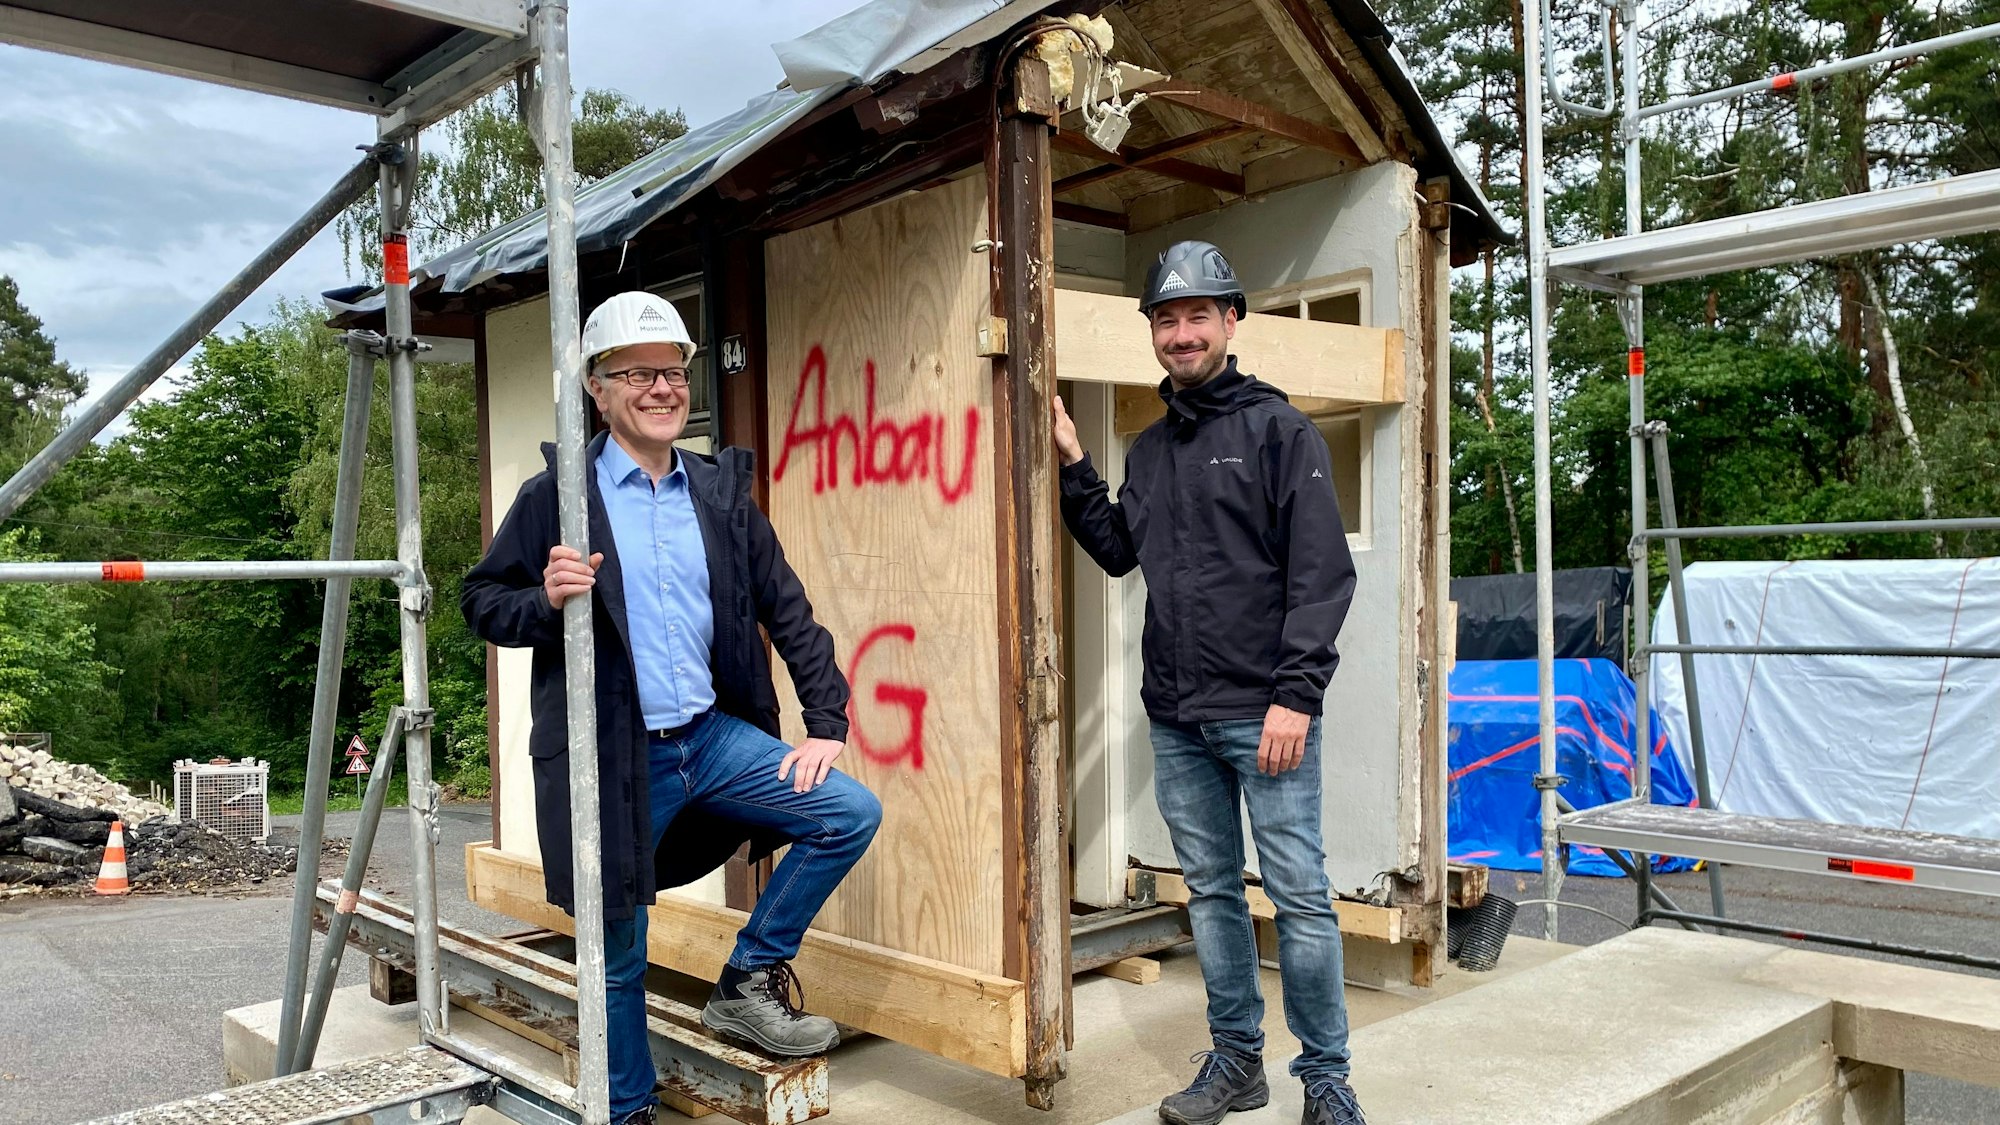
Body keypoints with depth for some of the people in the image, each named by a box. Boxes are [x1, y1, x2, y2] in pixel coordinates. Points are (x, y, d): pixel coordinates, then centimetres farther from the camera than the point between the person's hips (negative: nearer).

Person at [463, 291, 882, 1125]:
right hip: (612, 756, -3)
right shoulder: (555, 495, -5)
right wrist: (546, 600, -23)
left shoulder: (721, 489, 5)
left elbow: (787, 611, 7)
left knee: (851, 812, -10)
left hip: (714, 737, 4)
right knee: (618, 959, 8)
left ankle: (749, 983, 8)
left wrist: (826, 724, 1)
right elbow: (482, 604, -1)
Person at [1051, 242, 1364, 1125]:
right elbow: (1118, 552, 18)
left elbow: (1321, 573, -11)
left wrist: (1296, 695, -17)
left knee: (1299, 894, 0)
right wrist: (1073, 467, 9)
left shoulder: (1278, 430, -4)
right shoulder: (1148, 449, 15)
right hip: (1175, 718, 6)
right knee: (1210, 890, 13)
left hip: (1263, 712, -6)